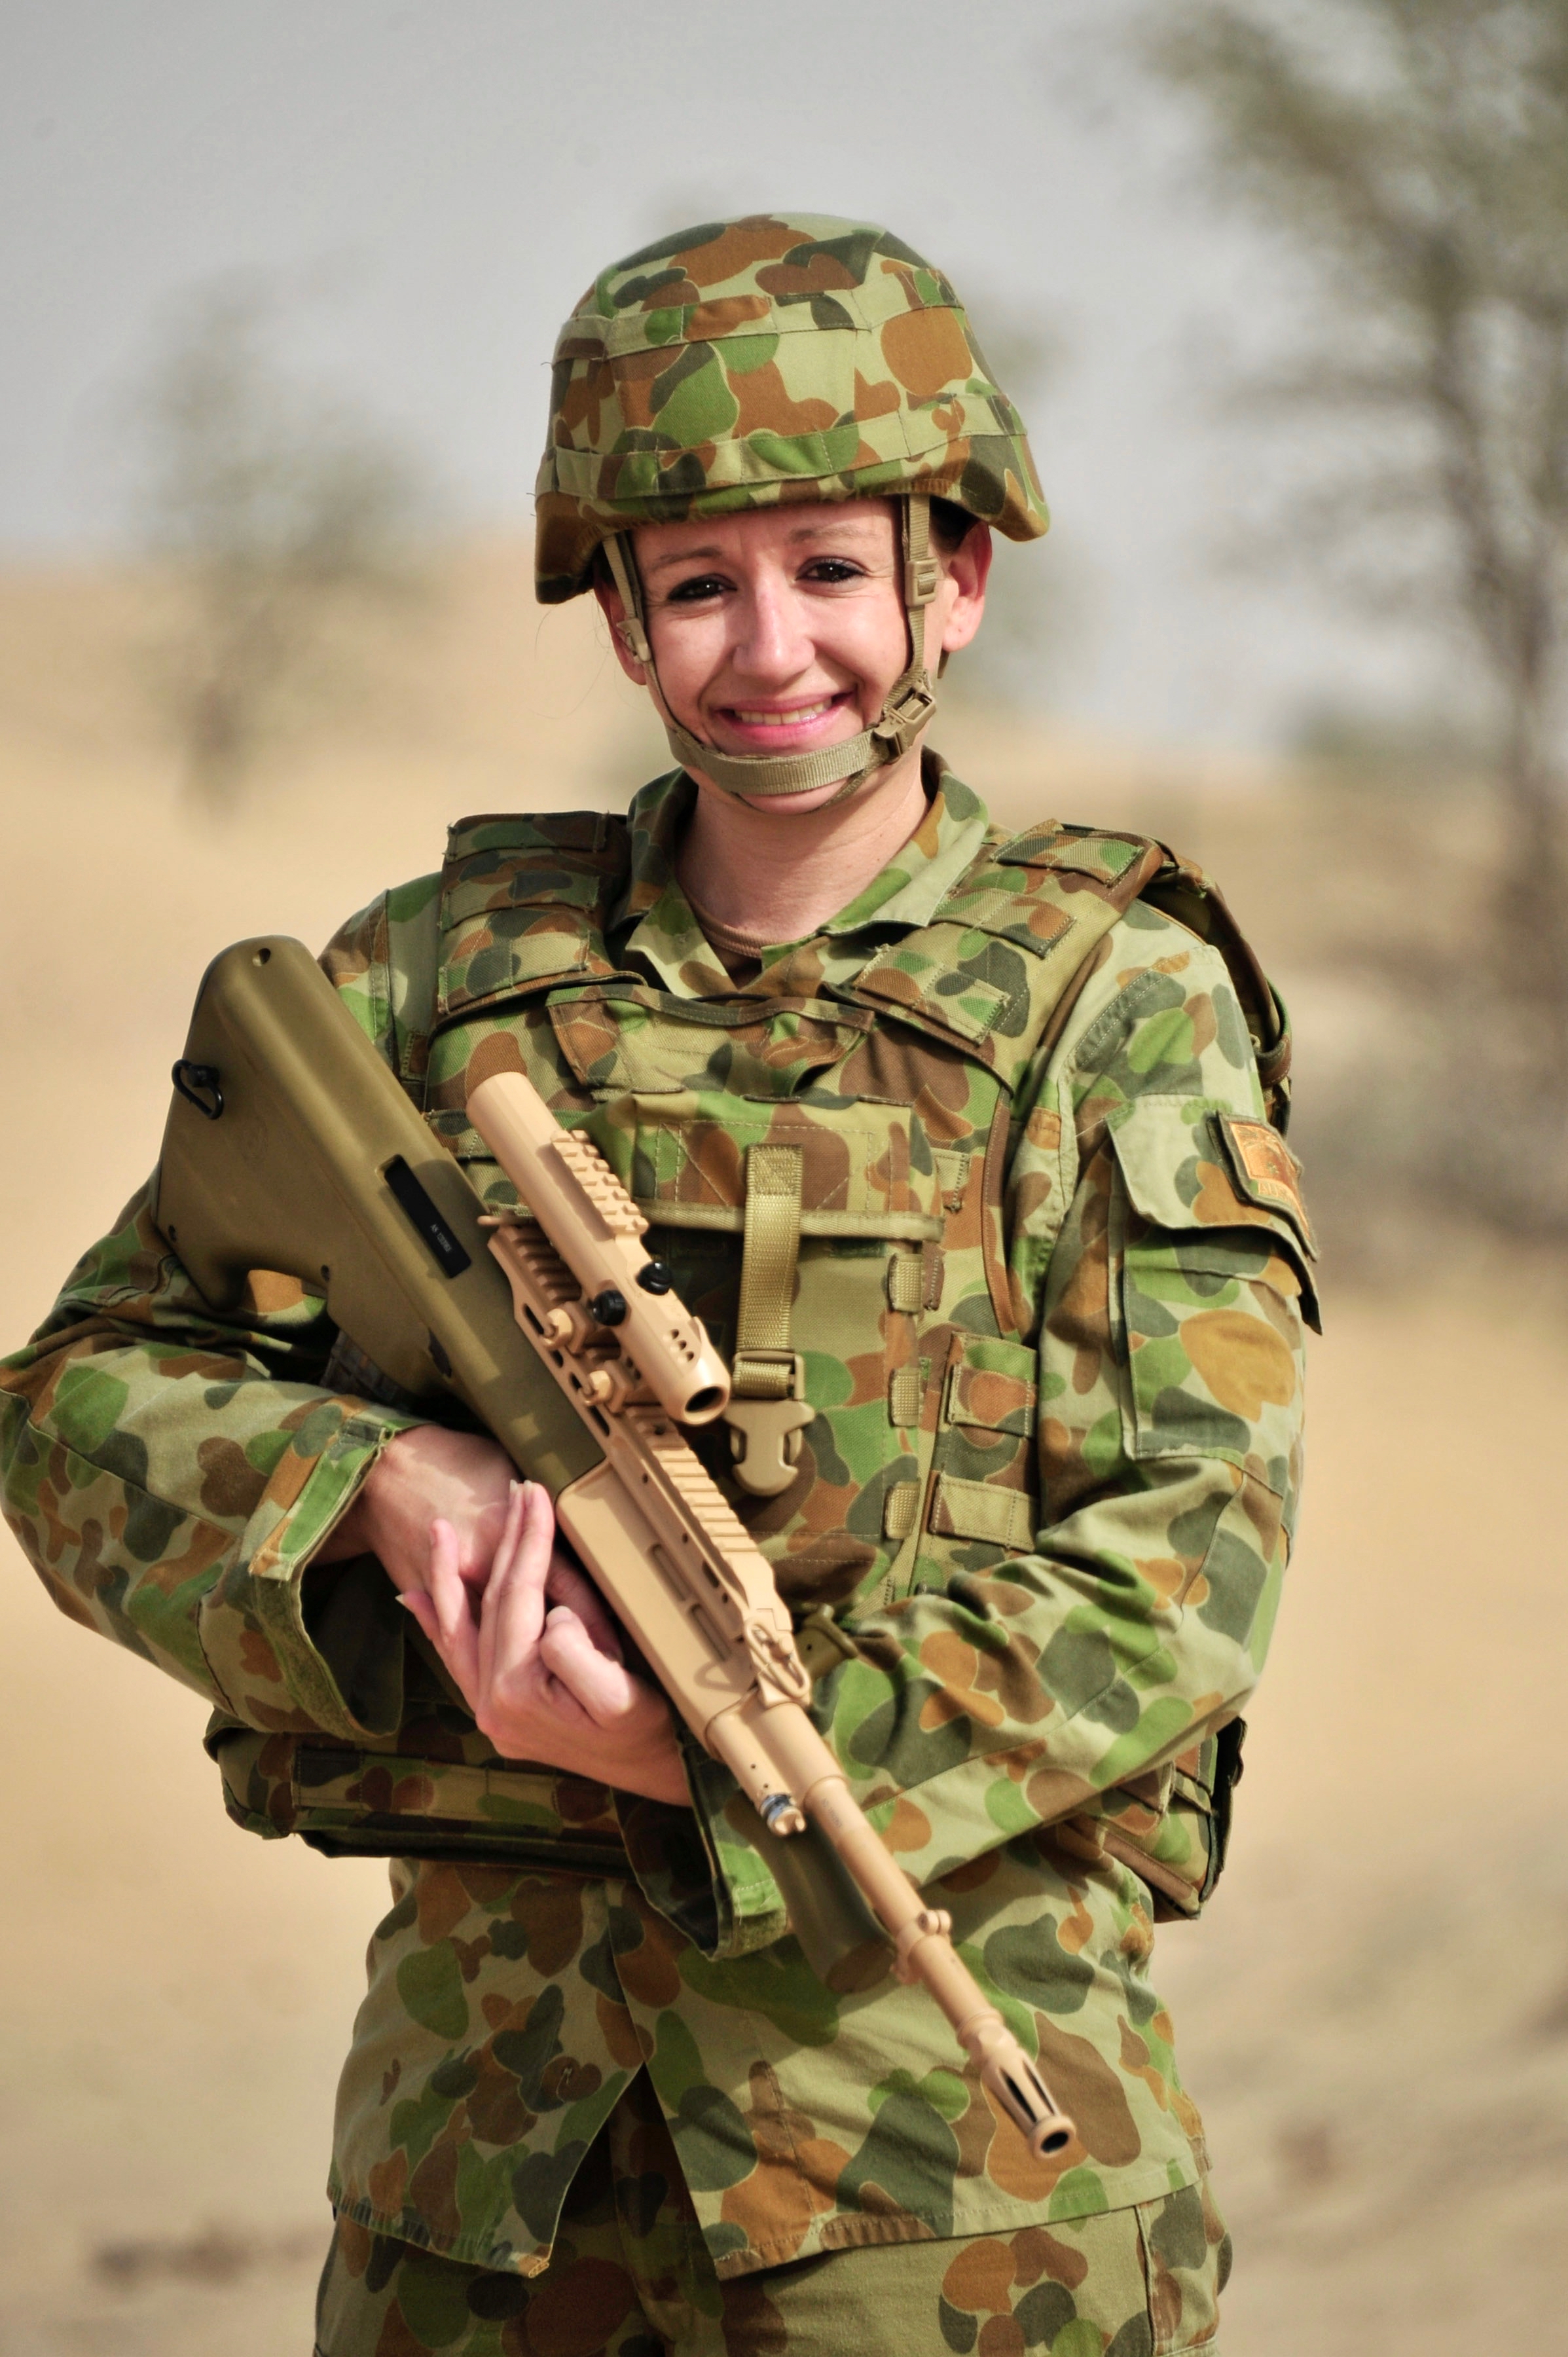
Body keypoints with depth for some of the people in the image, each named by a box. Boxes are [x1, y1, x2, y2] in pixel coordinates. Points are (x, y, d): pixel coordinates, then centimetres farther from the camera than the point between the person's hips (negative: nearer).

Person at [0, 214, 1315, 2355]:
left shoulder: (1120, 1000, 0)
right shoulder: (446, 967, 8)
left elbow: (1180, 1567, -8)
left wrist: (714, 1760, -20)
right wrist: (372, 1483, -15)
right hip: (486, 2084, 3)